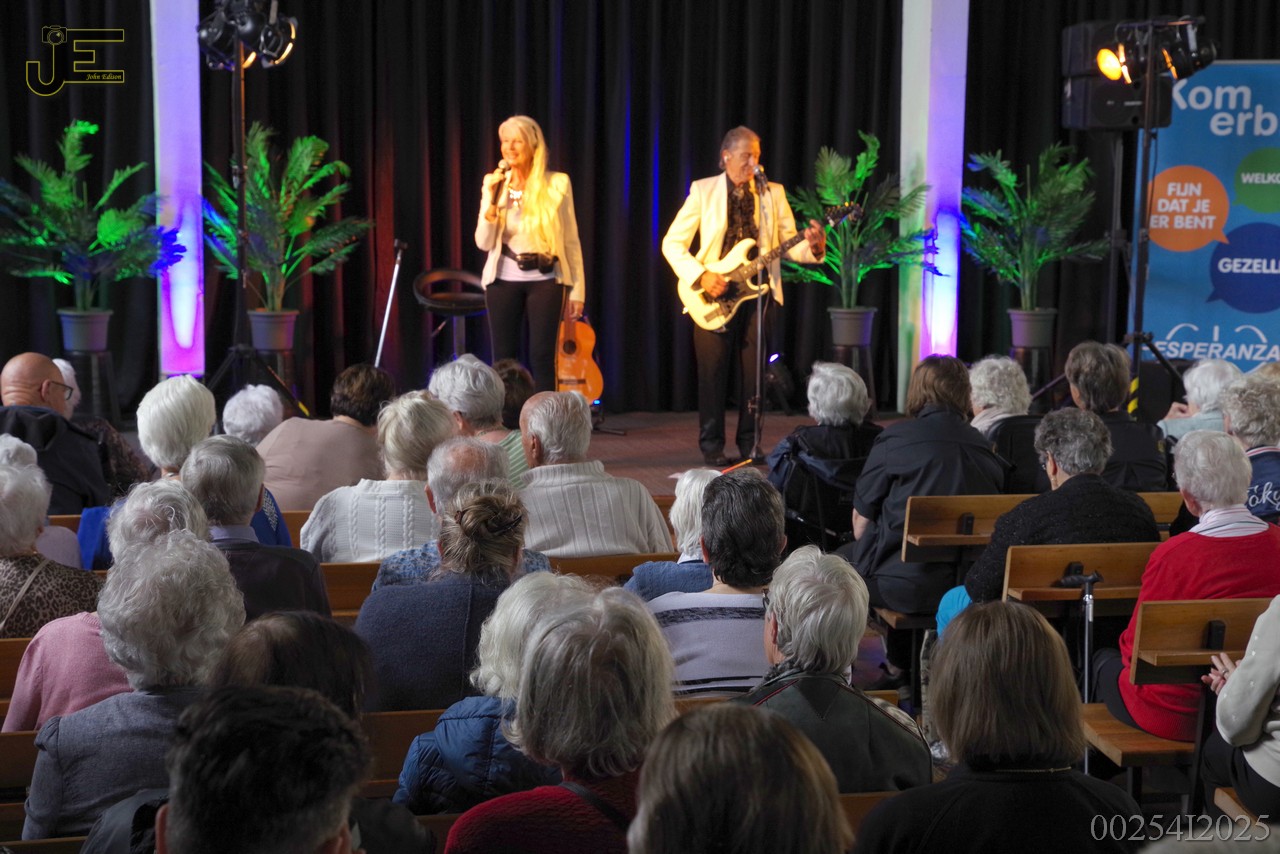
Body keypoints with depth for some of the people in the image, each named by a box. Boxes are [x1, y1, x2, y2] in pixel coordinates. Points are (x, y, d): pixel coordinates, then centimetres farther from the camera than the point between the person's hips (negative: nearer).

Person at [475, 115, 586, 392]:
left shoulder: (557, 184, -2)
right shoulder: (494, 186, 3)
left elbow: (571, 240, 1)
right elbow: (484, 243, -3)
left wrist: (577, 289, -1)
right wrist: (491, 200, -15)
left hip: (545, 281, -2)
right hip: (504, 281, 2)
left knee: (542, 356, -4)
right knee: (504, 358, 5)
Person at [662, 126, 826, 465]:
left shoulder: (773, 193, 8)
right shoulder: (703, 190, 1)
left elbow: (790, 244, 5)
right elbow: (672, 243, -1)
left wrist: (813, 247, -17)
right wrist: (700, 276, -14)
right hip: (713, 296, -2)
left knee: (754, 373, 3)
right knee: (713, 371, 0)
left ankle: (750, 444, 14)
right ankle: (712, 445, 10)